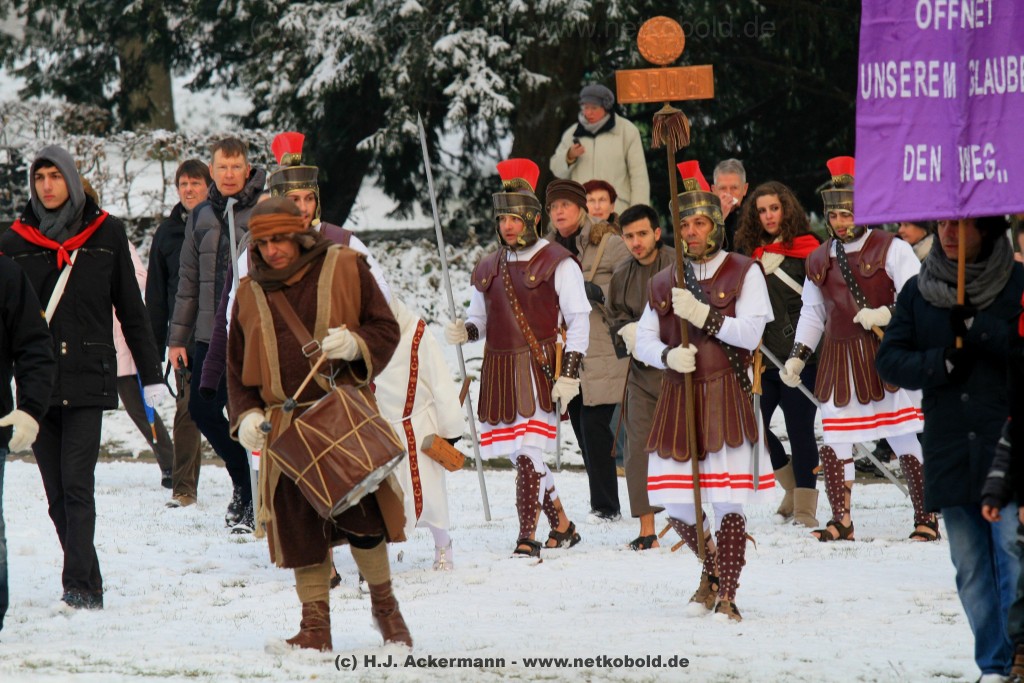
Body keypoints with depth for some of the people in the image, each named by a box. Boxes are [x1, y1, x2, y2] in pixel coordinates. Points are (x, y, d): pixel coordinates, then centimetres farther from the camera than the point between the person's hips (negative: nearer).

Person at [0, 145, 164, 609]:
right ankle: (87, 583, 12)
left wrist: (151, 374, 9)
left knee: (77, 484, -13)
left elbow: (130, 308, 9)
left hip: (89, 379, -2)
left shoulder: (105, 233, 5)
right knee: (57, 494, 4)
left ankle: (80, 585, -17)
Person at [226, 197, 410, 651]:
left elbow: (385, 330, 5)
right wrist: (246, 414, 2)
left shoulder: (344, 269, 4)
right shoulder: (250, 294, 13)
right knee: (298, 522, -1)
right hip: (285, 422, 3)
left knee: (361, 514, -10)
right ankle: (315, 622, 8)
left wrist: (354, 344, -16)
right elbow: (238, 367, 18)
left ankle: (385, 605, 11)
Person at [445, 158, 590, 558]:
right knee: (523, 455, 10)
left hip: (538, 367, -7)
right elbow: (479, 317, 24)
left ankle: (527, 539, -12)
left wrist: (569, 373, -12)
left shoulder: (557, 264, -2)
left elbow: (579, 319, -4)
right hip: (499, 370, 7)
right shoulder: (489, 269, 16)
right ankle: (562, 527, 25)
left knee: (528, 453, -14)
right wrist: (465, 331, -1)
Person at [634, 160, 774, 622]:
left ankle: (726, 595, 3)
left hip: (727, 393, -4)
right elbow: (643, 340, 11)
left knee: (728, 502, -7)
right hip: (678, 397, 4)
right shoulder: (663, 284, 13)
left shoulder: (744, 274, 1)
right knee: (673, 502, 3)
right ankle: (711, 570, 30)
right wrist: (667, 355, -10)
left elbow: (751, 332, -8)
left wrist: (703, 316, -18)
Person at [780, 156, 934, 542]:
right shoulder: (818, 261, 12)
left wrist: (887, 314, -24)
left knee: (906, 438, -5)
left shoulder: (891, 250, -4)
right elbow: (812, 314, 22)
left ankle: (926, 518, 2)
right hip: (839, 362, 5)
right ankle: (841, 520, 8)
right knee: (835, 440, 0)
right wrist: (797, 357, 14)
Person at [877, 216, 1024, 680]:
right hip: (949, 448, 4)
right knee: (971, 567, 6)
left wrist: (978, 328, -18)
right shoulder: (918, 292, 11)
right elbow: (890, 360, 6)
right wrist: (940, 363, -10)